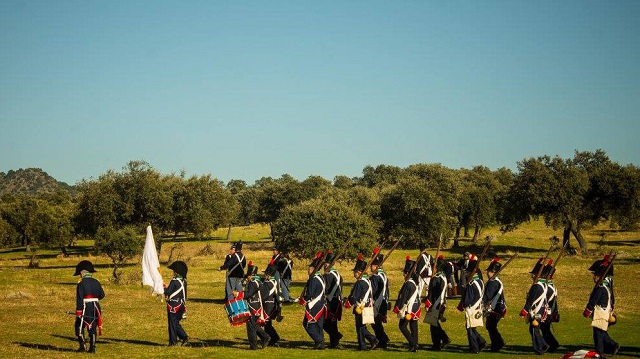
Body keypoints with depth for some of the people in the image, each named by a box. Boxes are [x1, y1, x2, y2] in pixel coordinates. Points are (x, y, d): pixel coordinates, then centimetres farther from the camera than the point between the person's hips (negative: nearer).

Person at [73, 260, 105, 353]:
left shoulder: (81, 283, -9)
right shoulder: (96, 282, 7)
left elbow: (79, 298, -14)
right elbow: (102, 295, 11)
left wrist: (78, 310, -14)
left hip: (85, 307, -5)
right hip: (95, 307, 5)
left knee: (79, 326, 8)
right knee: (93, 327, 8)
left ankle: (82, 345, 0)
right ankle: (92, 347, 6)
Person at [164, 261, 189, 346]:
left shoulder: (174, 281, -17)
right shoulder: (184, 281, 7)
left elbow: (168, 292, -15)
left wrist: (163, 288, 1)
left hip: (173, 305, -8)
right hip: (181, 305, 8)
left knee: (172, 323, 1)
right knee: (176, 323, 18)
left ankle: (173, 341, 5)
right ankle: (184, 337, 7)